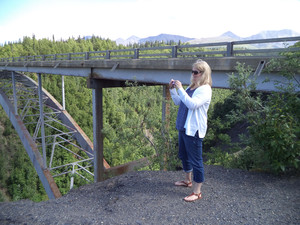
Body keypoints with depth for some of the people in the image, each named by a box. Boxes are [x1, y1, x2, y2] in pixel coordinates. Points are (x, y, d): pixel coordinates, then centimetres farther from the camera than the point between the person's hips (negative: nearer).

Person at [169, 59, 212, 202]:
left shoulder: (205, 89, -14)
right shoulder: (191, 87, 13)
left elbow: (192, 104, -29)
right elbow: (178, 102, 17)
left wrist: (180, 89, -25)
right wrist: (172, 90, 4)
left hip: (194, 130, -10)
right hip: (183, 127, 10)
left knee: (195, 160, 0)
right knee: (184, 156, 23)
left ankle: (197, 192, 13)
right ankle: (188, 180, 43)